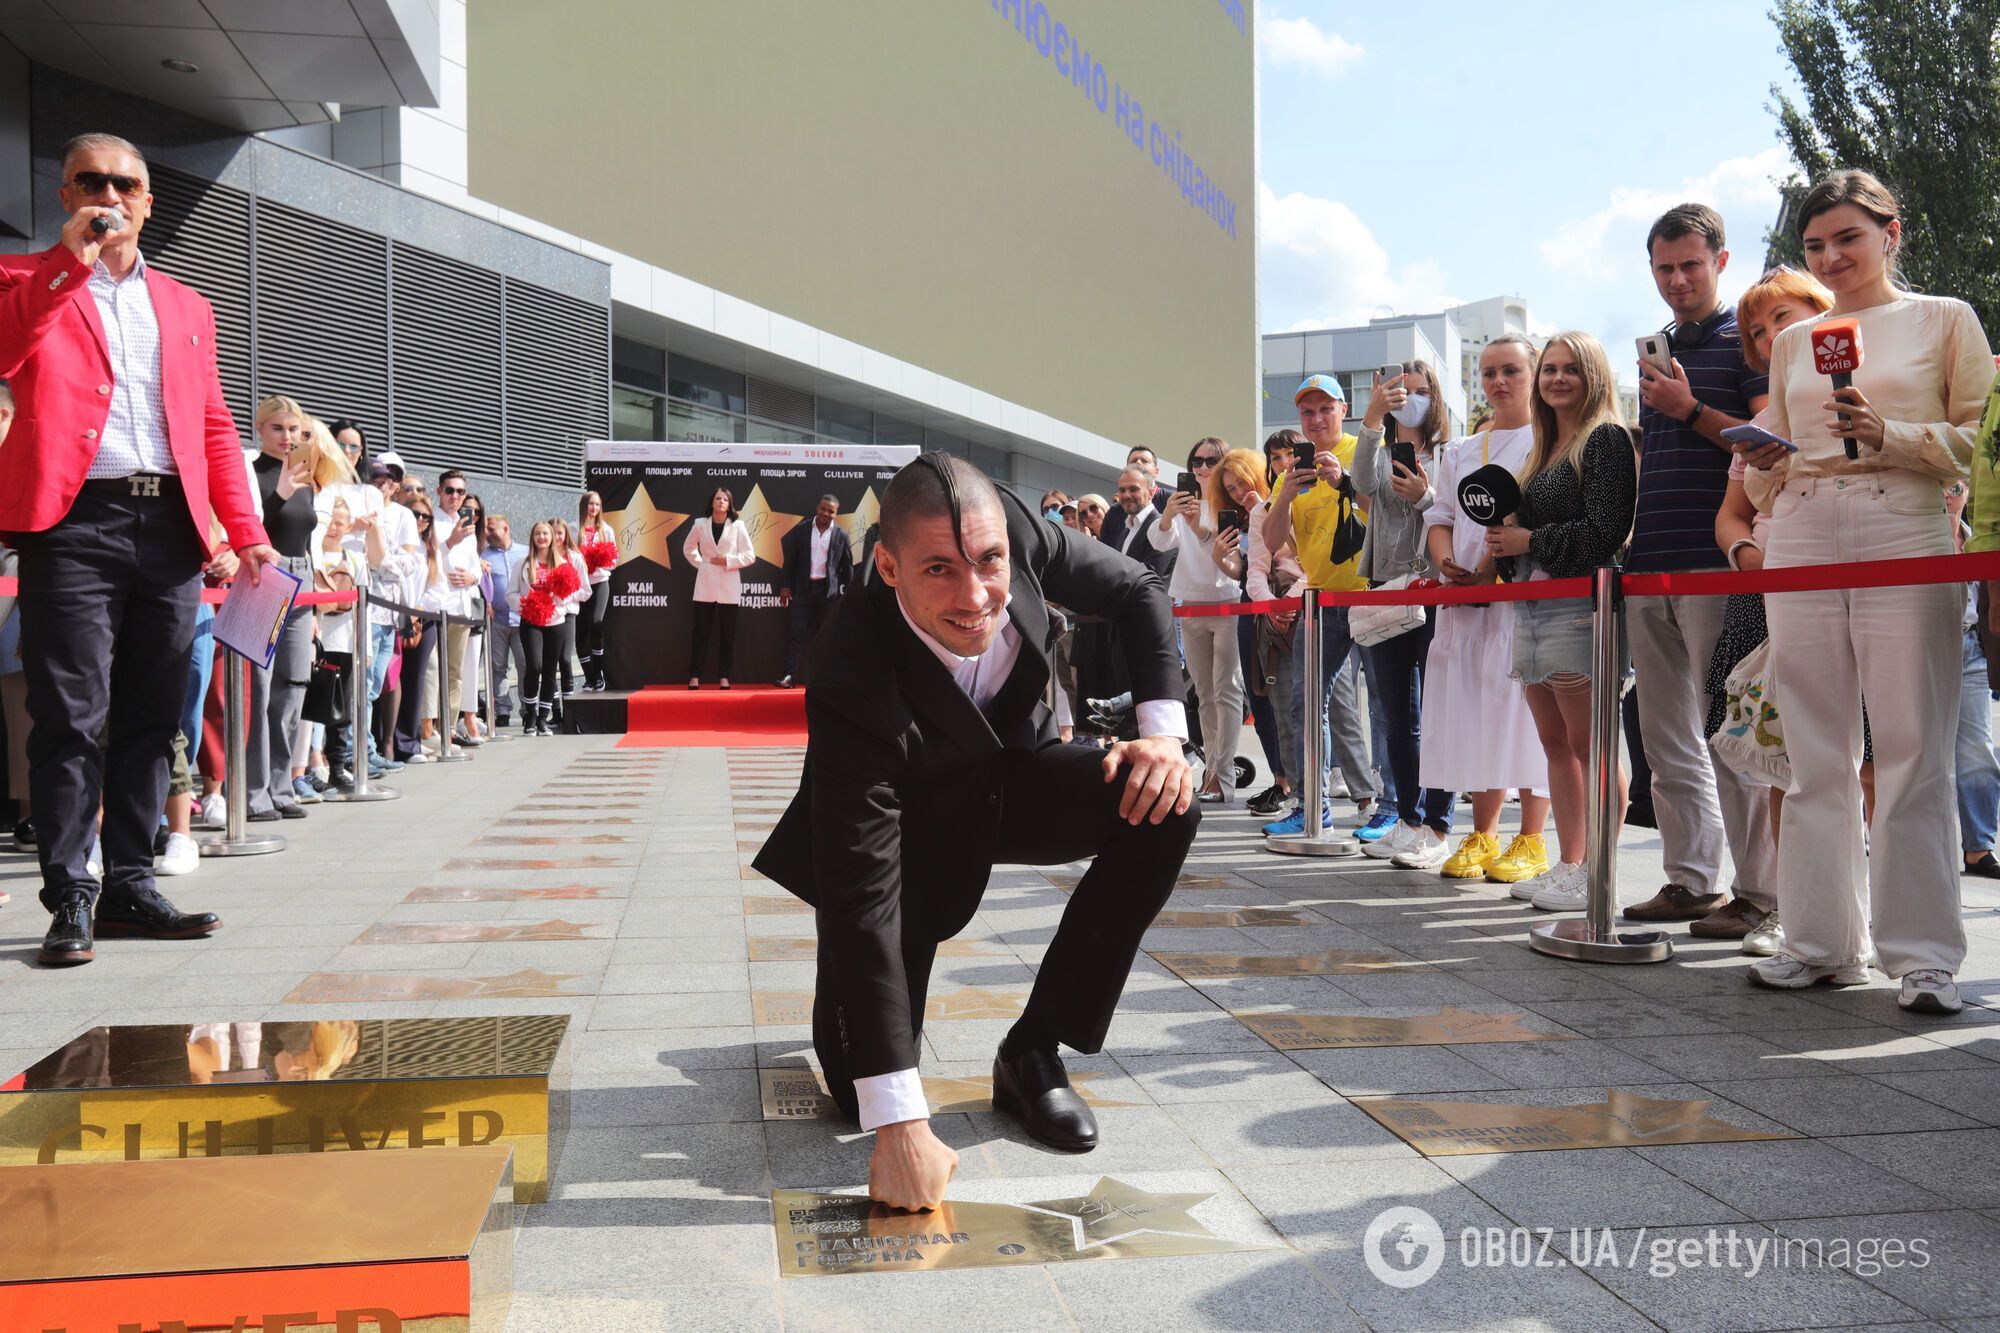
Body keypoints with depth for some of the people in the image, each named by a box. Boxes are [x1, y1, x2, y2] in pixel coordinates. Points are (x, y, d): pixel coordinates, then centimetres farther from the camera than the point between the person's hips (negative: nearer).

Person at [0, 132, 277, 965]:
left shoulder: (185, 306, 22)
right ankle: (70, 897, -1)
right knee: (70, 717, -7)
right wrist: (69, 262, -10)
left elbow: (214, 426, 18)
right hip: (74, 521, -4)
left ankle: (131, 888, 14)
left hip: (170, 527, 4)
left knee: (151, 720, 7)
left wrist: (246, 531, 7)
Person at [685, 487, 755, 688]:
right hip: (705, 585, 1)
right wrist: (700, 563, 5)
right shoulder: (700, 524, 4)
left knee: (728, 633, 2)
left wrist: (727, 561, -12)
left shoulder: (737, 526, 0)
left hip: (729, 586, 0)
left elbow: (750, 556, -1)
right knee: (700, 632, 0)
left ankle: (724, 677, 7)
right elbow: (688, 549, 19)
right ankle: (694, 676, 3)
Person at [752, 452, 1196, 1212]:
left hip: (1009, 774, 4)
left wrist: (1163, 730, -23)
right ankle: (846, 991, 29)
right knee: (863, 1086, -9)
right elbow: (862, 898, -39)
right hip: (905, 827, -4)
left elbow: (1138, 591, -6)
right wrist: (898, 1124, -41)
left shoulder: (1015, 531, -27)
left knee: (1162, 808, -23)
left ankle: (1033, 1054, -7)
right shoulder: (856, 676, -39)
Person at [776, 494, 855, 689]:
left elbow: (847, 566, 7)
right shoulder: (801, 530, 2)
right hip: (803, 589, 0)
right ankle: (788, 674, -8)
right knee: (798, 632, -5)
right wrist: (785, 586, -3)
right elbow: (790, 560, 3)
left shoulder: (841, 536, 2)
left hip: (829, 591, 1)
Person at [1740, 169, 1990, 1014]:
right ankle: (1823, 943, 11)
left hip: (1904, 538, -3)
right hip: (1802, 546, 4)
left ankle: (1923, 954, 2)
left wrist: (1888, 436, -13)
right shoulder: (1793, 341, 19)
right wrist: (1762, 460, 0)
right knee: (1816, 756, 4)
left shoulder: (1945, 320, 9)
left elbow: (1980, 438, 2)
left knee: (1913, 753, -5)